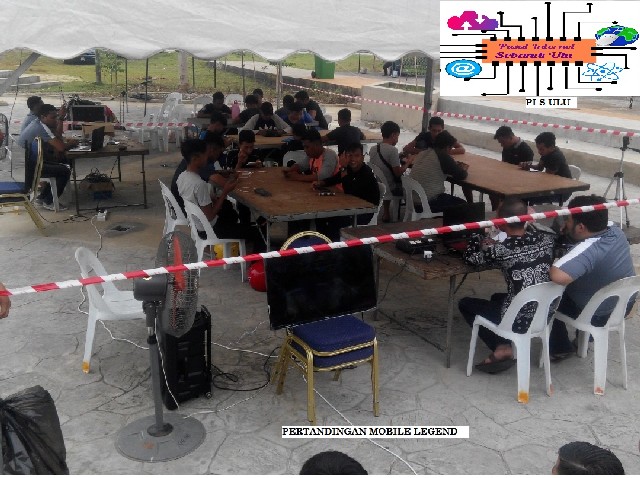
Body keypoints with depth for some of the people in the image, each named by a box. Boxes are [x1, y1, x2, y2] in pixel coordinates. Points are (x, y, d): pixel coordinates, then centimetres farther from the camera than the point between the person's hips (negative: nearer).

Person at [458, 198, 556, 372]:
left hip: (519, 322, -6)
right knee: (497, 298, 33)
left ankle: (503, 348, 5)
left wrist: (478, 235, 13)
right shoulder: (546, 239, -4)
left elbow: (469, 258, -1)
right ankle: (505, 346, 16)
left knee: (465, 304, 16)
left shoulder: (500, 250, -19)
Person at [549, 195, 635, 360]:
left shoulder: (587, 250, -38)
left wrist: (553, 264, -29)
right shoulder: (616, 231, -12)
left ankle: (560, 348, 24)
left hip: (600, 315, -7)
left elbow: (558, 276, -53)